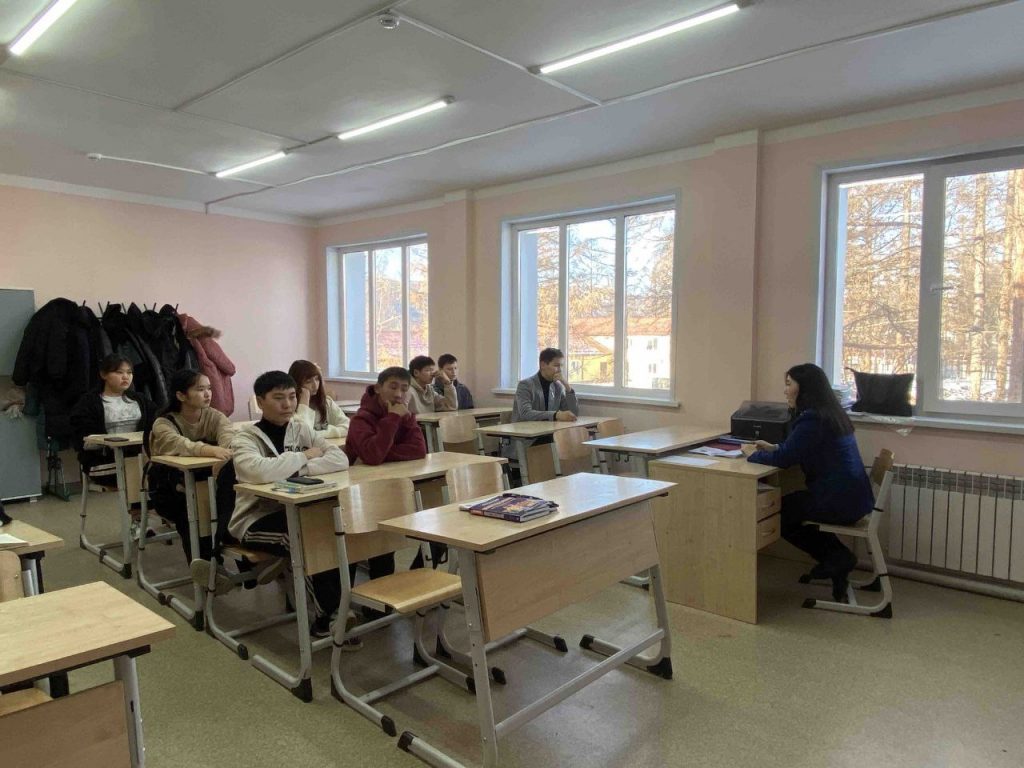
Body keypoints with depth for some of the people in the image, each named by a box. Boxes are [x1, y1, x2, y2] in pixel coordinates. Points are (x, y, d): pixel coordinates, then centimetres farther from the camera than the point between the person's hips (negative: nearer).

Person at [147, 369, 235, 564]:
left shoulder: (214, 416, -1)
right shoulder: (164, 423, -10)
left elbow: (230, 438, -23)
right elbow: (179, 445, -34)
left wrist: (233, 450, -48)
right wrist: (211, 450, -54)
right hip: (173, 491, -2)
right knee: (190, 513, -30)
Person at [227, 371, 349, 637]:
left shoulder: (301, 429, 3)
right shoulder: (245, 438, -11)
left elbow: (340, 459, -12)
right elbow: (260, 472, -35)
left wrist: (297, 469, -25)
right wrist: (303, 456, -20)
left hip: (294, 512, 5)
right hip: (255, 521, -4)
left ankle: (342, 603, -5)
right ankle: (328, 614, -13)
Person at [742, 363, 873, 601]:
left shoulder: (812, 419, -20)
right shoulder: (829, 413, 10)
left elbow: (783, 459, -20)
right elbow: (801, 449, 24)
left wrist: (753, 455, -3)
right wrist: (773, 448, 15)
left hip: (840, 501, -9)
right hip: (853, 497, 9)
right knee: (789, 506, 24)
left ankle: (836, 557, 11)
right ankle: (838, 557, 19)